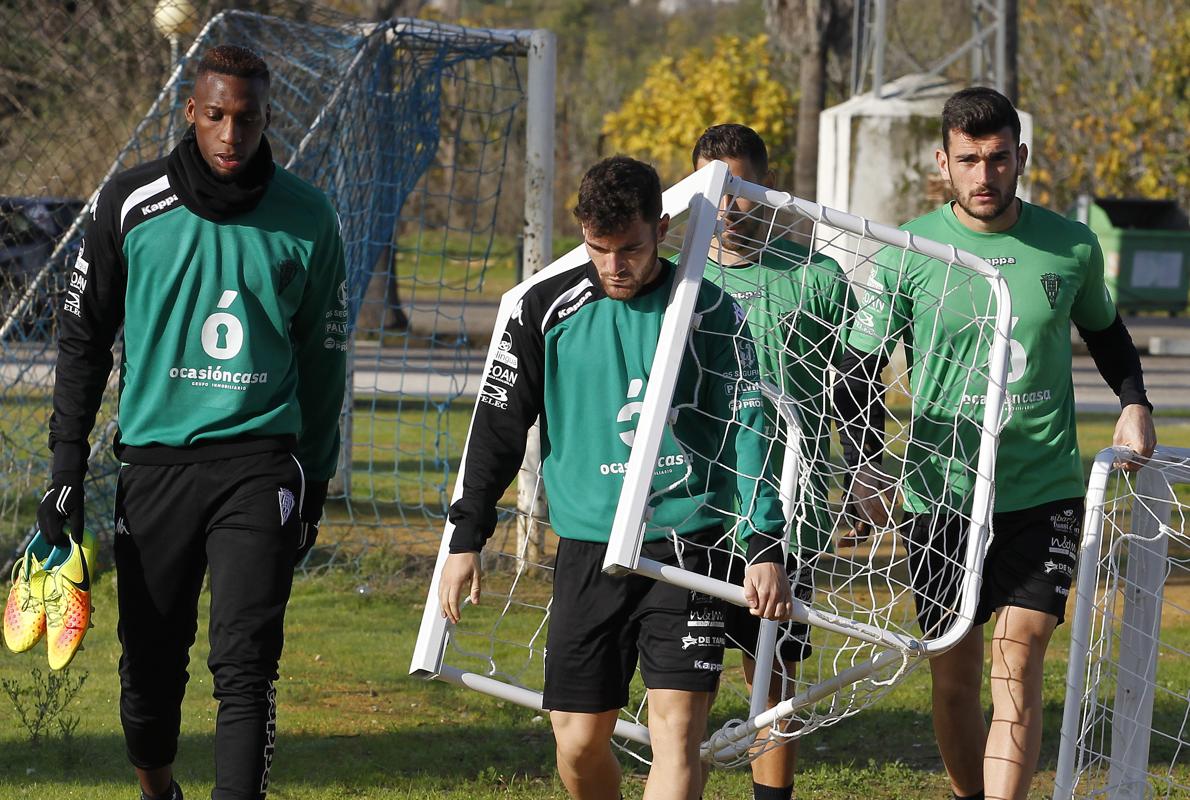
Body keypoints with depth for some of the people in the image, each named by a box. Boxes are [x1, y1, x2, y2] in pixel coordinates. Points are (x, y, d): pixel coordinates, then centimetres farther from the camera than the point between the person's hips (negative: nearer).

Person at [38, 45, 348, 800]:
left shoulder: (306, 219, 1)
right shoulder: (132, 204, 0)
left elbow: (324, 360, 11)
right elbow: (84, 337, 8)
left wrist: (315, 484, 11)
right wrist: (68, 467, 3)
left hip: (259, 461, -1)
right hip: (155, 458, 1)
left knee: (245, 669, -12)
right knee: (150, 664, 9)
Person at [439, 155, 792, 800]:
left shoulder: (710, 312, 0)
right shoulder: (549, 310, 3)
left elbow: (751, 429, 1)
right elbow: (498, 426, 11)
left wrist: (765, 546, -8)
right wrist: (466, 539, 8)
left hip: (686, 546, -2)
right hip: (587, 548, 2)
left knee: (676, 729, -13)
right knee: (578, 742, 3)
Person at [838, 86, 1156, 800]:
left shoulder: (1072, 247, 1)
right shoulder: (907, 256, -3)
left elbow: (1106, 332, 20)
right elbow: (861, 370, 1)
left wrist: (1135, 403, 3)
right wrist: (865, 468, -13)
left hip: (1046, 494, 0)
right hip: (942, 496, 0)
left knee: (1018, 667, -13)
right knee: (954, 679, 7)